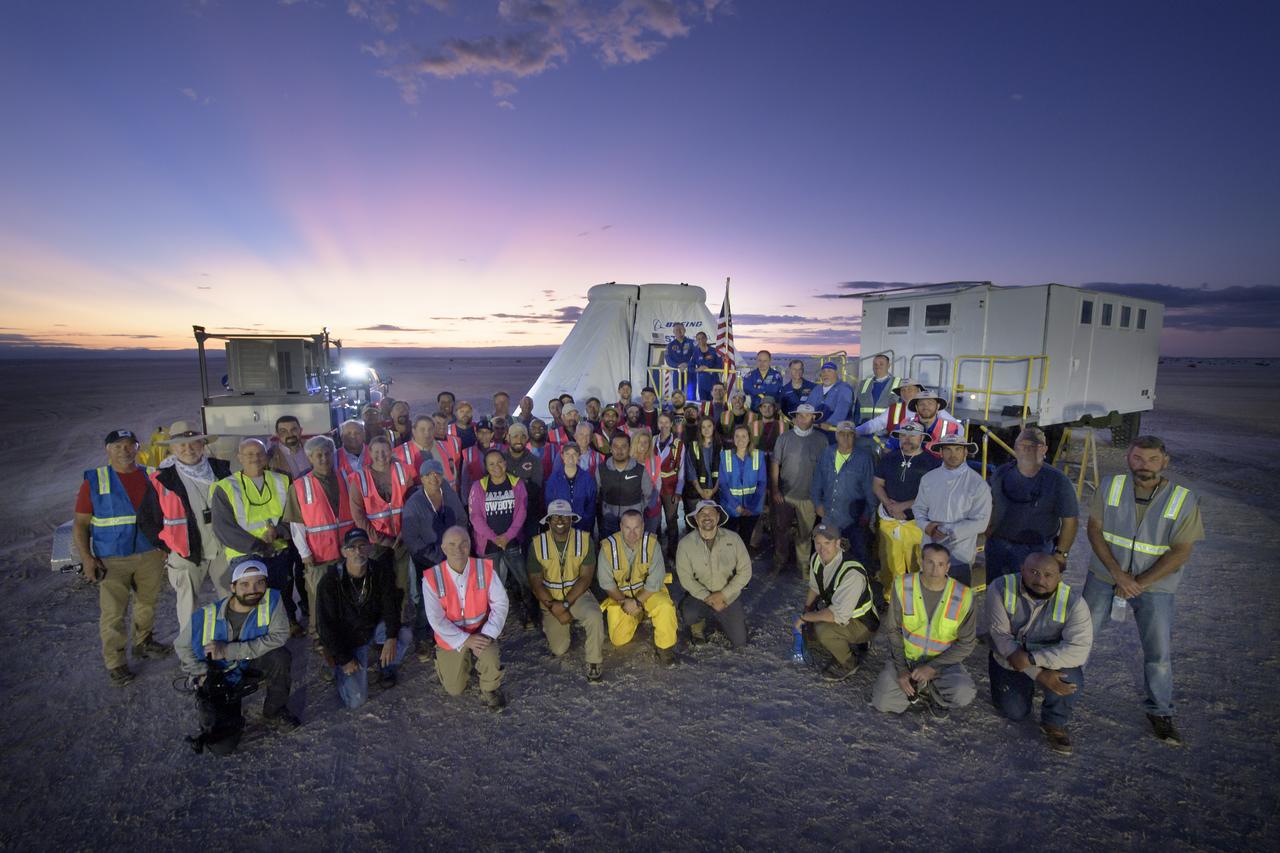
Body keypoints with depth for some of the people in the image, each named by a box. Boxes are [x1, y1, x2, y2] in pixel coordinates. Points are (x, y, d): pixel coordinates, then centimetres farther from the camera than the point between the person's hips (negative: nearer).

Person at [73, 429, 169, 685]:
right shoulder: (94, 480, -4)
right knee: (112, 613, -1)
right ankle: (115, 662, 12)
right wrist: (86, 557, -12)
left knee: (147, 603, 16)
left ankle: (143, 643, 34)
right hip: (111, 560, -3)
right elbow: (80, 523, -3)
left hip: (150, 555, 3)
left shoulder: (149, 477, 4)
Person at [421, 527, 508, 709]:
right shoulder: (432, 578, -21)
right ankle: (444, 662, 42)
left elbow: (500, 602, -14)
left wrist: (487, 634, -23)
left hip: (480, 632, 0)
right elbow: (436, 619, -18)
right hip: (451, 637, 0)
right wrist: (465, 640, -21)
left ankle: (490, 690, 5)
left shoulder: (485, 569, -18)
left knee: (490, 658, -30)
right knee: (455, 690, 7)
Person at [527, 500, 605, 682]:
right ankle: (549, 625, 29)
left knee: (594, 616, -32)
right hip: (550, 599, 1)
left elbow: (586, 578, -14)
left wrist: (565, 603, -21)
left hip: (577, 594, -1)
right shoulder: (537, 544, -11)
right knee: (559, 650, -4)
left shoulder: (584, 539, -13)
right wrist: (554, 608, -17)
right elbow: (536, 583, -8)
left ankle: (594, 661, -8)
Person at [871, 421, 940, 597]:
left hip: (917, 523, -3)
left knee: (917, 568, -3)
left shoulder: (932, 462, -3)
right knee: (890, 566, 8)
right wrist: (889, 504, -6)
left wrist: (903, 505, -12)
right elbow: (877, 484, 12)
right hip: (888, 521, 3)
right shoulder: (888, 458, 10)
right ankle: (889, 600, 22)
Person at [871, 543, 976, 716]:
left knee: (963, 695, -30)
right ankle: (917, 687, 15)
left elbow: (967, 643, -7)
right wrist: (901, 669, -11)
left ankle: (932, 692, 6)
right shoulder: (902, 586, -14)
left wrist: (932, 667, -16)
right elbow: (893, 630, -4)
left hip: (943, 662, 0)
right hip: (905, 657, 1)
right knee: (882, 703, -14)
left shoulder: (963, 596, -15)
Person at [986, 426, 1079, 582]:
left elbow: (1070, 521, -8)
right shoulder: (1002, 473, 1)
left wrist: (1061, 554, -11)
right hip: (998, 545, 3)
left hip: (1035, 551, -3)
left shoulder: (1057, 481, -10)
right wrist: (989, 535, 2)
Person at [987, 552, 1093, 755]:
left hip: (1051, 660, 0)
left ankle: (1055, 723, -1)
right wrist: (1039, 674, -31)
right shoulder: (1001, 588, -25)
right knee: (1015, 713, -4)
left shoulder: (1073, 603, -24)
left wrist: (1031, 659, -39)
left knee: (1070, 678, -31)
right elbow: (1000, 635, -24)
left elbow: (1079, 649, -32)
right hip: (1009, 659, 1)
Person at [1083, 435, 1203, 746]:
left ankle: (1160, 713, 27)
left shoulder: (1184, 499, -13)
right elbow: (1094, 529, -8)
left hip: (1155, 585, -1)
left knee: (1159, 653, 6)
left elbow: (1181, 552, -13)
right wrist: (1117, 573, -17)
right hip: (1104, 576, 1)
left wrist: (1139, 583, -18)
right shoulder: (1110, 486, -9)